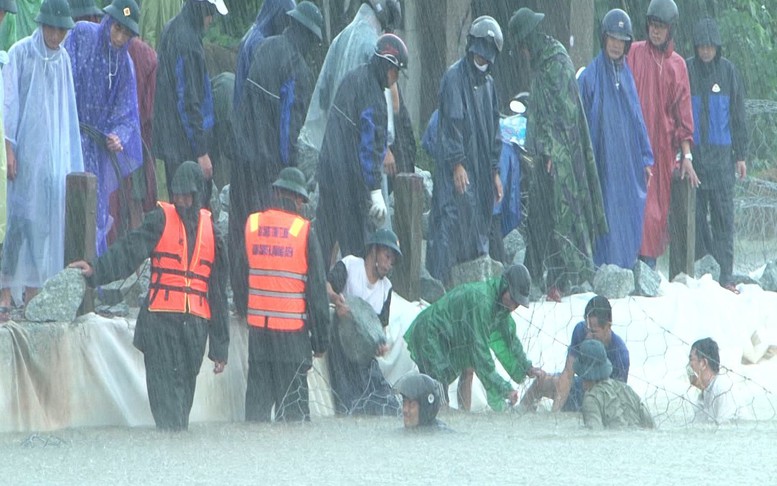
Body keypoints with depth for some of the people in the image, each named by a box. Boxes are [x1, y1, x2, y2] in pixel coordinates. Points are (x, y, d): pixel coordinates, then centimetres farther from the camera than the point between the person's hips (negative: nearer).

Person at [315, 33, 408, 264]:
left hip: (329, 168, 9)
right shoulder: (371, 93, -16)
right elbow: (369, 143, -20)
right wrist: (376, 191, -19)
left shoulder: (352, 79, 12)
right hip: (352, 176, -9)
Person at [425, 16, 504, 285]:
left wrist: (495, 171, 17)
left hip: (481, 168, 8)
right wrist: (457, 163, -18)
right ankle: (439, 281, -16)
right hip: (456, 169, -8)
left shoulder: (487, 83, 18)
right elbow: (452, 122, -13)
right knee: (452, 221, -14)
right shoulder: (455, 77, -6)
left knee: (479, 229, 5)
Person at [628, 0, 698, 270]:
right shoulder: (635, 53, 5)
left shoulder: (677, 65, 11)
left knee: (659, 204, 1)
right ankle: (642, 260, -12)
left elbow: (683, 112, 10)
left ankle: (650, 264, 4)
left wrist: (686, 156, 4)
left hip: (663, 144, 3)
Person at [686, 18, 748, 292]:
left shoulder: (728, 72, 6)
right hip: (693, 153, 0)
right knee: (695, 213, 0)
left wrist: (741, 154, 7)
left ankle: (725, 275, -3)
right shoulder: (685, 71, 2)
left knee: (723, 215, -3)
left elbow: (738, 116, 10)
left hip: (721, 154, 0)